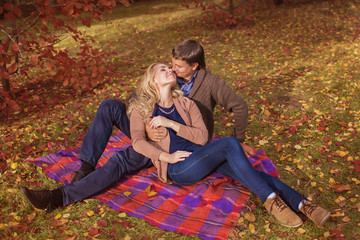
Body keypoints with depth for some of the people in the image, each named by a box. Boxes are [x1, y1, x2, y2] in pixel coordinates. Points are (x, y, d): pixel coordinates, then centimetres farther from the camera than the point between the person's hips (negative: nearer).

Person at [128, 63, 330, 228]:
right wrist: (166, 157, -20)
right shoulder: (141, 109, 5)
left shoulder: (186, 104, 13)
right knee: (230, 143, -29)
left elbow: (202, 137, 2)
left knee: (249, 173, -22)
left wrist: (171, 124, -7)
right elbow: (138, 142, -9)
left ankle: (302, 204, -28)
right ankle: (271, 200, -29)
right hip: (177, 168, -5)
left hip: (201, 154, 5)